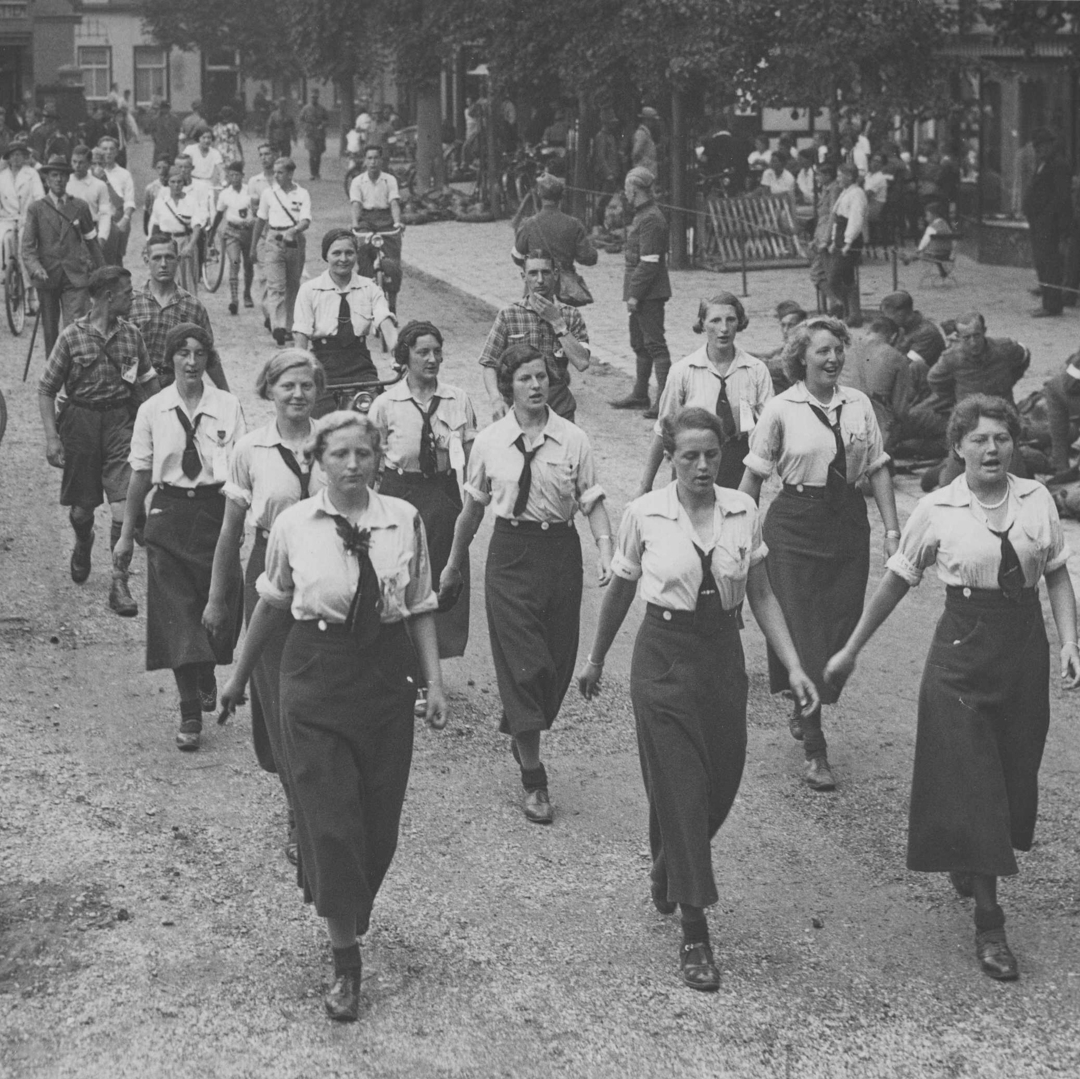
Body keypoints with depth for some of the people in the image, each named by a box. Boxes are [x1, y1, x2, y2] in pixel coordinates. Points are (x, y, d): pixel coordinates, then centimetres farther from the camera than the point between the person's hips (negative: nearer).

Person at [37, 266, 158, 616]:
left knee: (123, 504, -10)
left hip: (120, 420, 1)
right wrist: (51, 436, -11)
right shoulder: (72, 337, -7)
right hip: (81, 420, -1)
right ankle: (82, 544, 45)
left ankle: (119, 583, -4)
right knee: (81, 507, 9)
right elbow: (46, 389, -3)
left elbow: (148, 384, 13)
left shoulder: (131, 335, 2)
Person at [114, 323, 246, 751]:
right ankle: (190, 713, 4)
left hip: (217, 510, 0)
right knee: (177, 612, -3)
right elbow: (140, 473, 5)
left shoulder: (227, 406, -1)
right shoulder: (152, 410, 1)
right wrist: (126, 534, 7)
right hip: (169, 512, 0)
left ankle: (207, 674, 39)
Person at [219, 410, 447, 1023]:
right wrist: (240, 676, 17)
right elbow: (272, 605, 9)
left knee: (379, 821, 8)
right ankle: (345, 961, 7)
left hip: (386, 676, 2)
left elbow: (421, 607, 4)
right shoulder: (294, 524, -4)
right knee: (330, 819, -5)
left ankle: (350, 917, 37)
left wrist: (435, 681, -2)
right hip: (316, 675, -1)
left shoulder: (405, 521, -3)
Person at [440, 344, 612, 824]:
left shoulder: (573, 440, -3)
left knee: (557, 661, 7)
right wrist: (453, 563, 19)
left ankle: (523, 736, 38)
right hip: (510, 551, -1)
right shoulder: (489, 442, -1)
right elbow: (473, 507, 11)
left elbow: (593, 501, -3)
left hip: (561, 550, 1)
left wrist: (606, 552, -19)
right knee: (524, 662, -7)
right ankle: (533, 778, 1)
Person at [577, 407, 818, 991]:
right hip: (664, 657, -3)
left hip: (723, 656, 3)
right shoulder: (645, 514, -8)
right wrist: (595, 658, 15)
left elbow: (761, 595, 4)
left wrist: (793, 666, -3)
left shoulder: (743, 511, -2)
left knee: (720, 785, 9)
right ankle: (694, 934, 4)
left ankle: (667, 871, 42)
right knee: (679, 789, -3)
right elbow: (619, 591, 6)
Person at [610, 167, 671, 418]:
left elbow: (649, 262, -22)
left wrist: (634, 294, -21)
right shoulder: (643, 215, 15)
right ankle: (640, 394, 28)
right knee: (639, 342, 18)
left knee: (654, 343, -10)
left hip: (649, 293, -11)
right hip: (642, 293, 11)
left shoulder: (651, 219, -18)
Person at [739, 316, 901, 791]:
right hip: (795, 524, -4)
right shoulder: (781, 409, -5)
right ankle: (814, 750, -1)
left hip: (848, 520, 4)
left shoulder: (858, 404, 4)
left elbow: (877, 468, 6)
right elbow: (754, 475, 0)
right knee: (803, 631, -5)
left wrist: (892, 528, 1)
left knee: (841, 627, 6)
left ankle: (805, 711, 34)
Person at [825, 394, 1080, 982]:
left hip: (1025, 652, 3)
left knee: (1014, 777, 11)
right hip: (962, 652, -3)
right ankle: (988, 926, 1)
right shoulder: (938, 511, -6)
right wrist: (851, 649, 6)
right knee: (973, 786, -5)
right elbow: (896, 581, 3)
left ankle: (966, 864, 42)